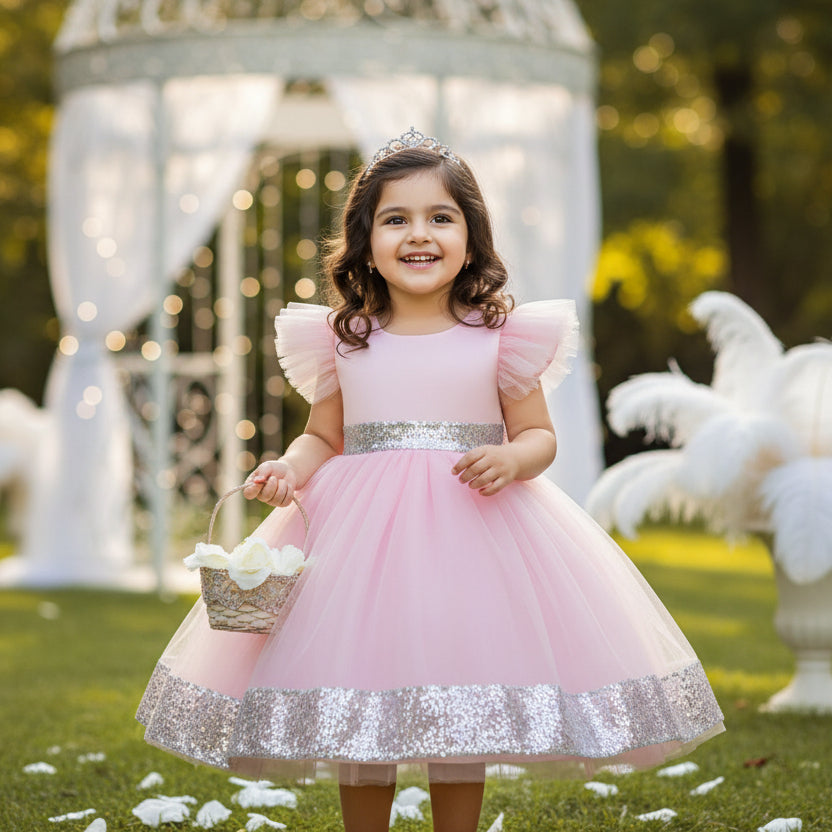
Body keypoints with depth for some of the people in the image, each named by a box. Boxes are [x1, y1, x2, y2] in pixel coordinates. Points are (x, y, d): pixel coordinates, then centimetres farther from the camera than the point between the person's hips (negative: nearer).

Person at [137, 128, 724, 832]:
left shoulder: (499, 336, 1)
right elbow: (323, 437, 13)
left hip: (474, 526, -1)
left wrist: (512, 460, -17)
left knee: (464, 716, 1)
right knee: (358, 719, 3)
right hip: (362, 531, 1)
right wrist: (289, 468, -8)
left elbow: (539, 435, 5)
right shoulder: (343, 339, 5)